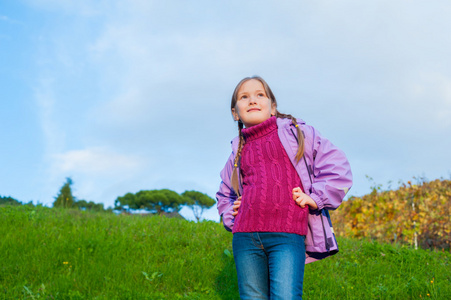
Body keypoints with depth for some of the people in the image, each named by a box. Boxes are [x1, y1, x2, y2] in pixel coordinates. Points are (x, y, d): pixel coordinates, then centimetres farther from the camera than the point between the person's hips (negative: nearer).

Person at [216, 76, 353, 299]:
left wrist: (316, 197, -1)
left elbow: (336, 165, 9)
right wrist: (230, 216, 19)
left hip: (287, 234, -4)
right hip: (245, 236, 4)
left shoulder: (295, 132, 11)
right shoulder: (238, 152, 20)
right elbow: (224, 193, 37)